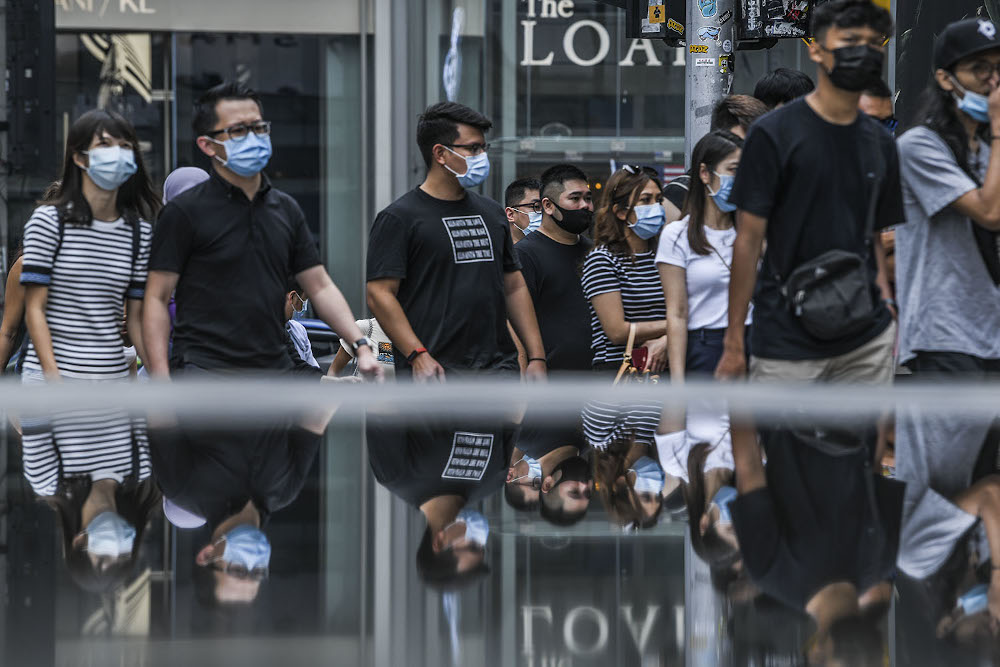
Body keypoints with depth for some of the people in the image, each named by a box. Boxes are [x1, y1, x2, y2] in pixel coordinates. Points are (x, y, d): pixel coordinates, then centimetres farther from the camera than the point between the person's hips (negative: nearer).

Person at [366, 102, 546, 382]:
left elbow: (514, 287, 21)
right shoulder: (400, 217, -3)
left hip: (498, 368, 6)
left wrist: (536, 357, 12)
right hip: (434, 370, -6)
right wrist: (417, 355, -19)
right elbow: (379, 293, -9)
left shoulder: (491, 213, 18)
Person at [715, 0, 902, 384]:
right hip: (786, 338, -5)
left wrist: (886, 313, 4)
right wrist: (734, 342, -8)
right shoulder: (774, 134, -5)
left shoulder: (880, 145, 11)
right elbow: (749, 239, -5)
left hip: (866, 342, 5)